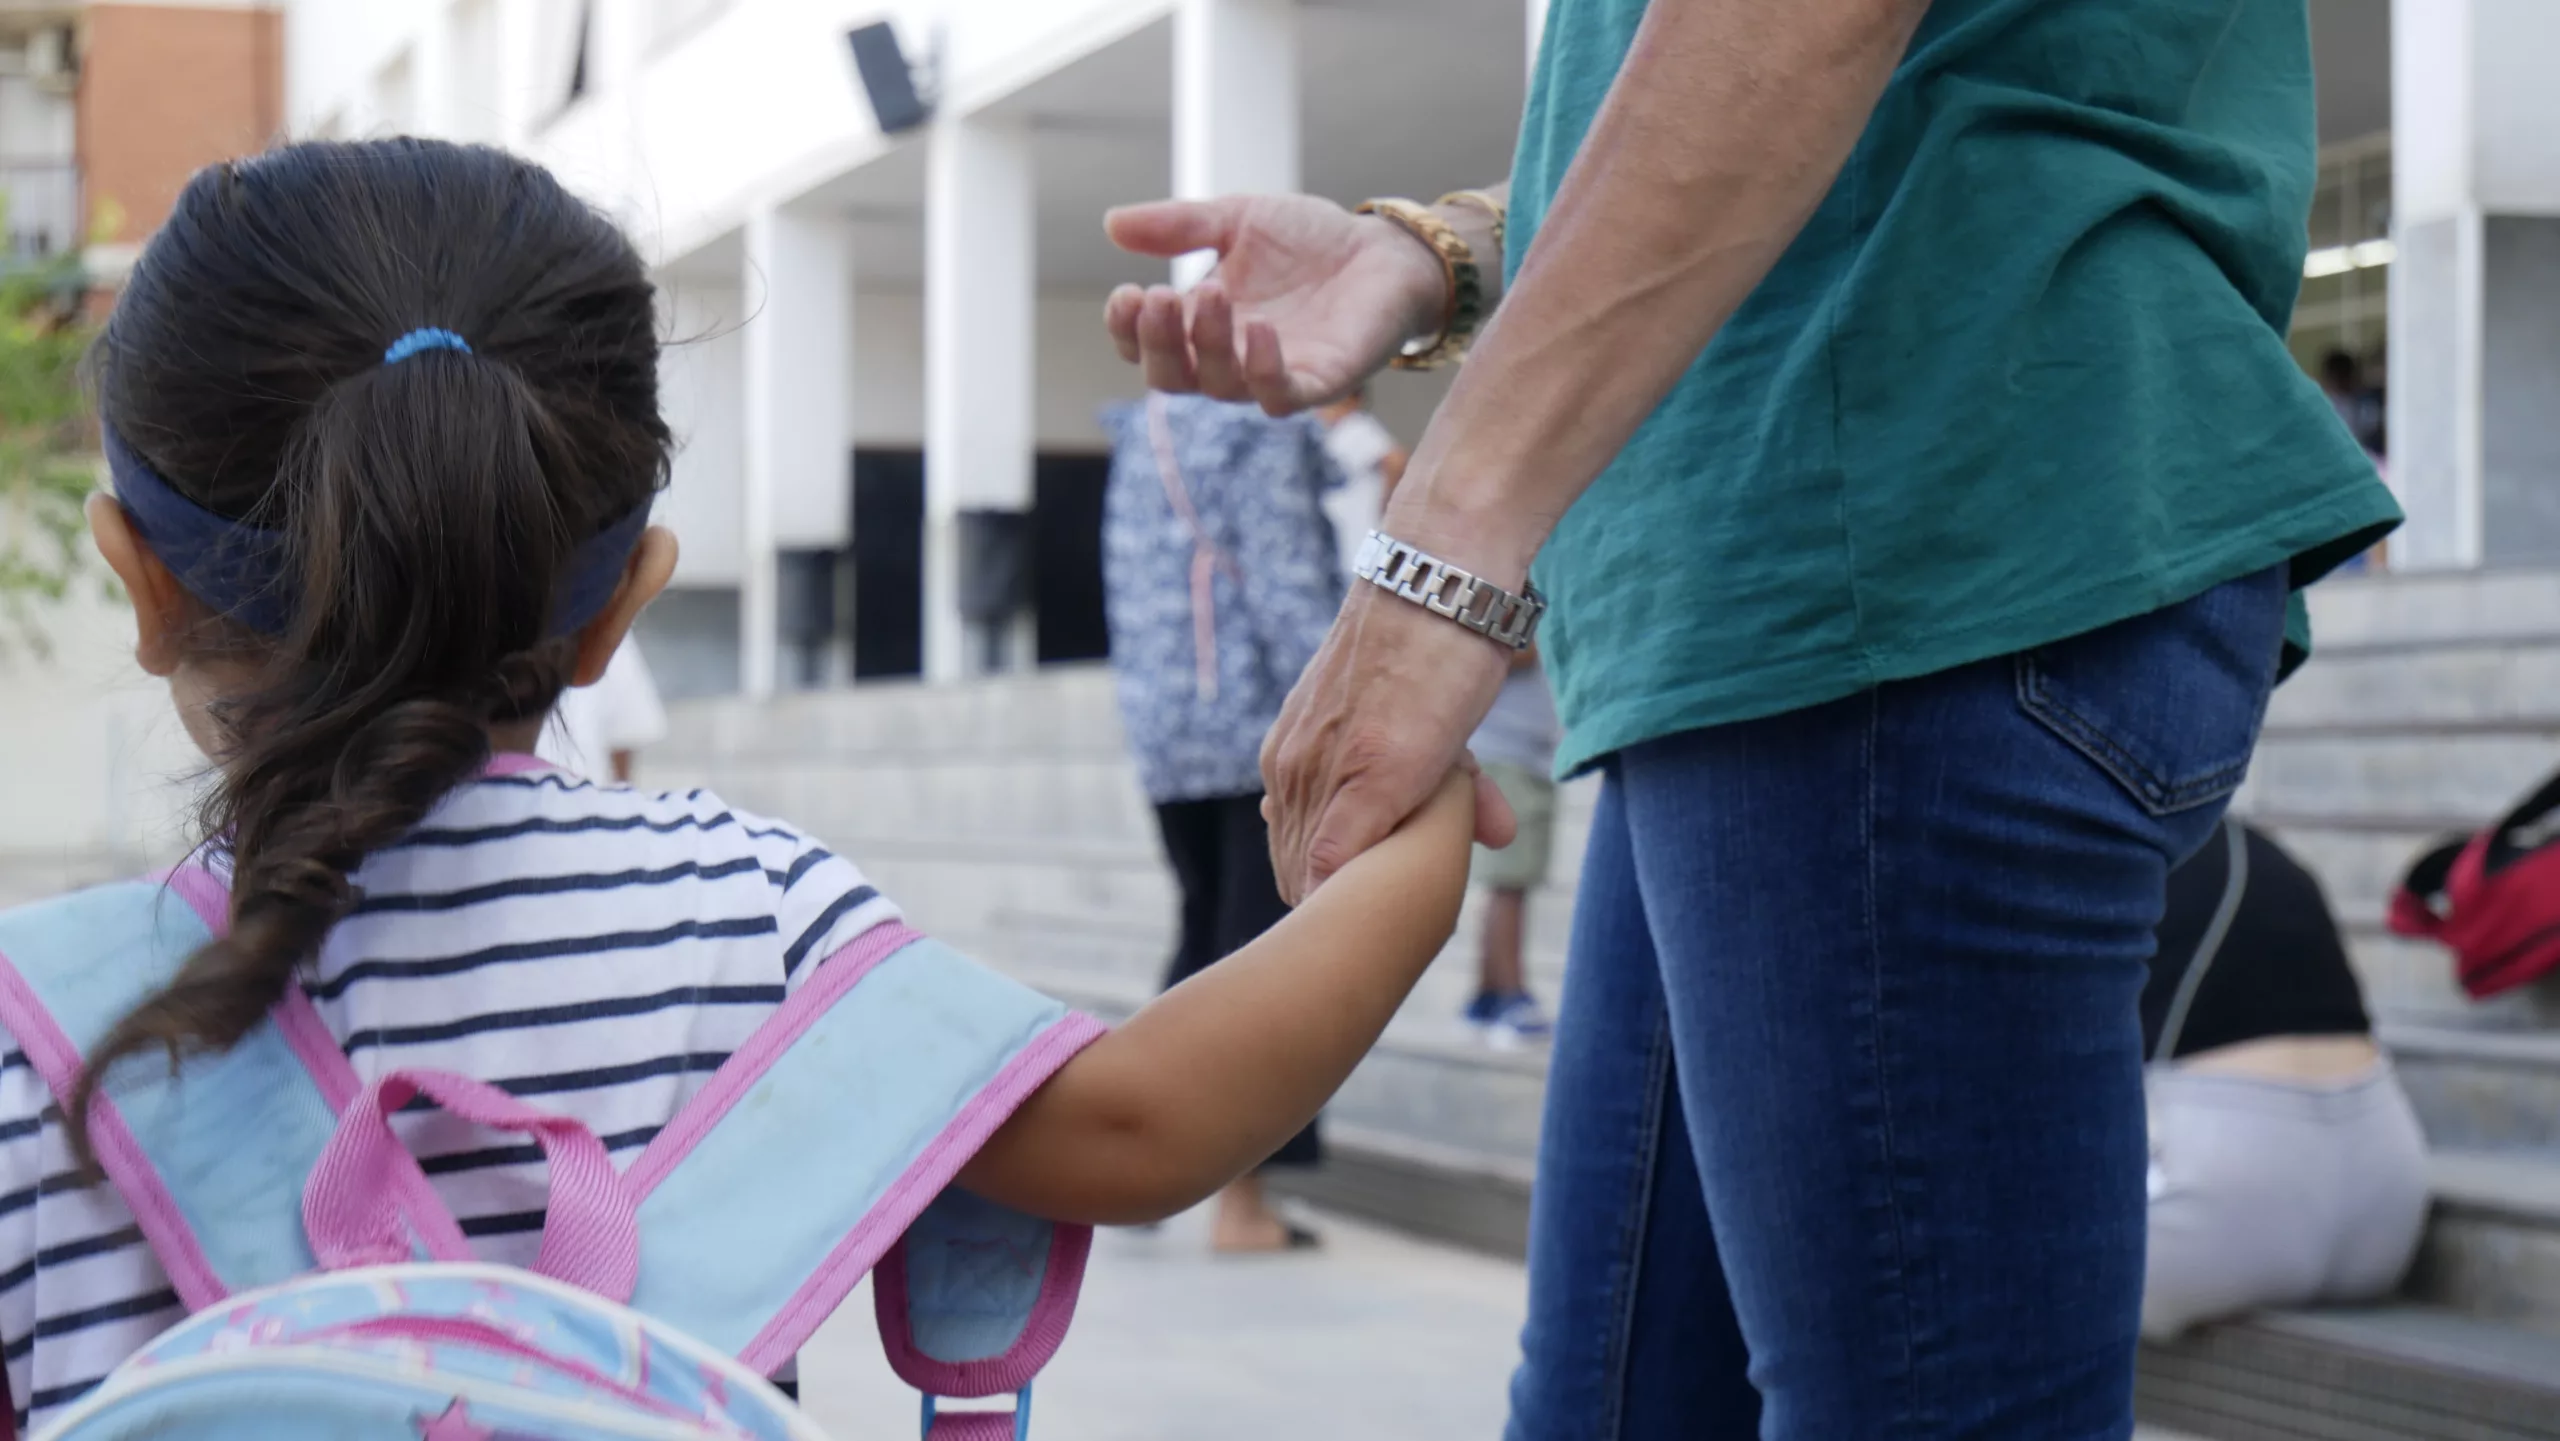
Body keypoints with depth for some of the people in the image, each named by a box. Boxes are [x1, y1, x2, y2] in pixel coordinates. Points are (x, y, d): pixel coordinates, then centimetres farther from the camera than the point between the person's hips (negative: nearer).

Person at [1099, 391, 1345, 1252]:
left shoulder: (1143, 430, 14)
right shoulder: (1262, 428, -10)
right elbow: (1285, 588, -16)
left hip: (1163, 741, 7)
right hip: (1263, 734, -7)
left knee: (1204, 936, 18)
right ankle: (1240, 1202, -1)